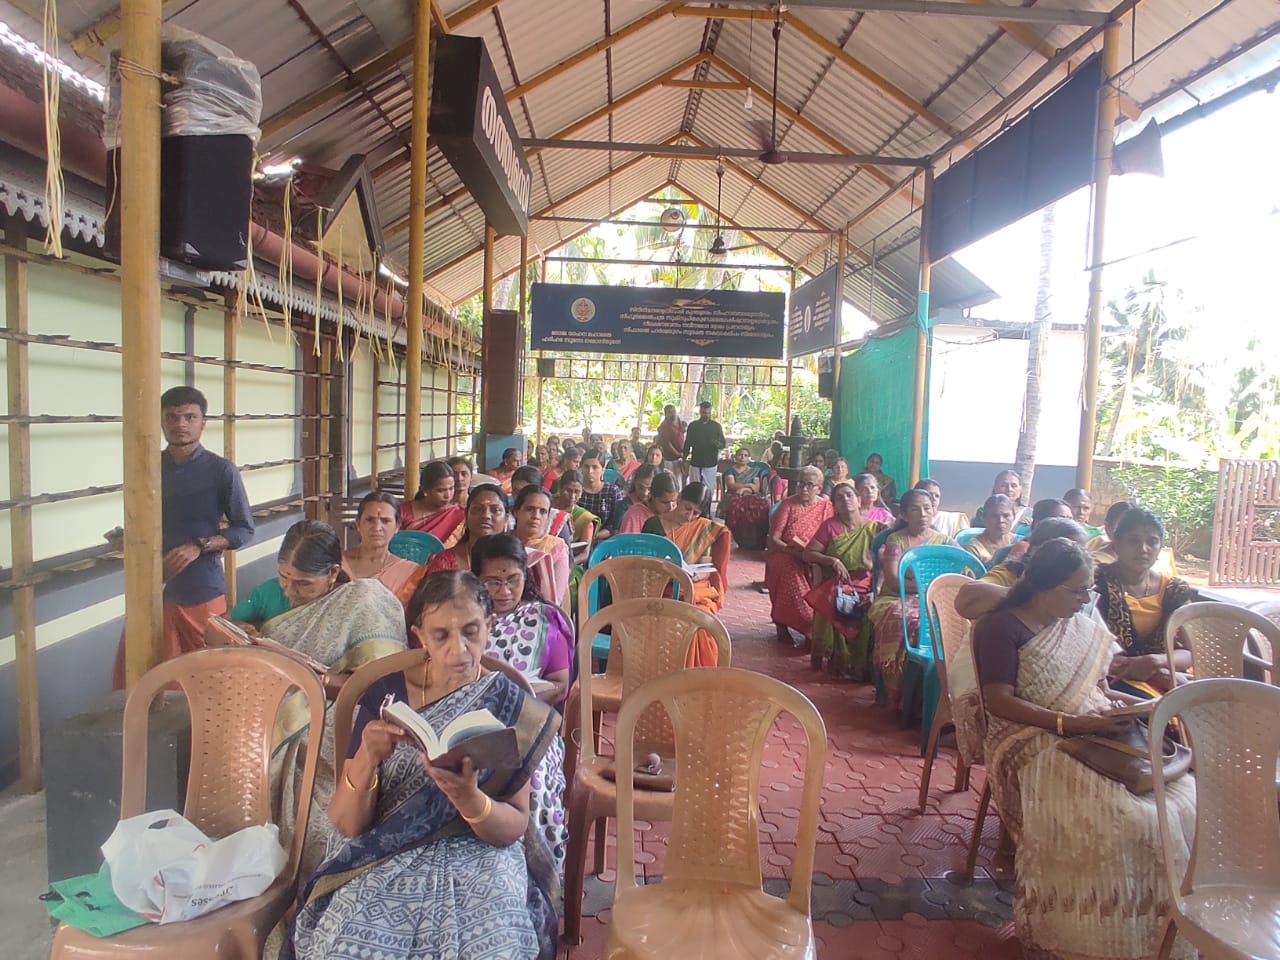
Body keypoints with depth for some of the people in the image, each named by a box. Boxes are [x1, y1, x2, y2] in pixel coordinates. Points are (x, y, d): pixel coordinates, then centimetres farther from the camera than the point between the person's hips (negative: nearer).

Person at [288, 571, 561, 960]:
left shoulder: (513, 707, -2)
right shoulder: (384, 694, 0)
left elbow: (514, 828, -3)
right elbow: (346, 824, -1)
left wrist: (468, 798, -25)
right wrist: (366, 759, -22)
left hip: (480, 860, -1)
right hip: (386, 860, 1)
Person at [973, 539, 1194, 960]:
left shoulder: (1082, 626, 17)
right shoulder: (1002, 628, -7)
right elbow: (999, 703, -13)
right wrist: (1071, 724, -21)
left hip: (1095, 735, 7)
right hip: (1034, 744, -7)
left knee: (1183, 801, -16)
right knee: (1118, 821, -29)